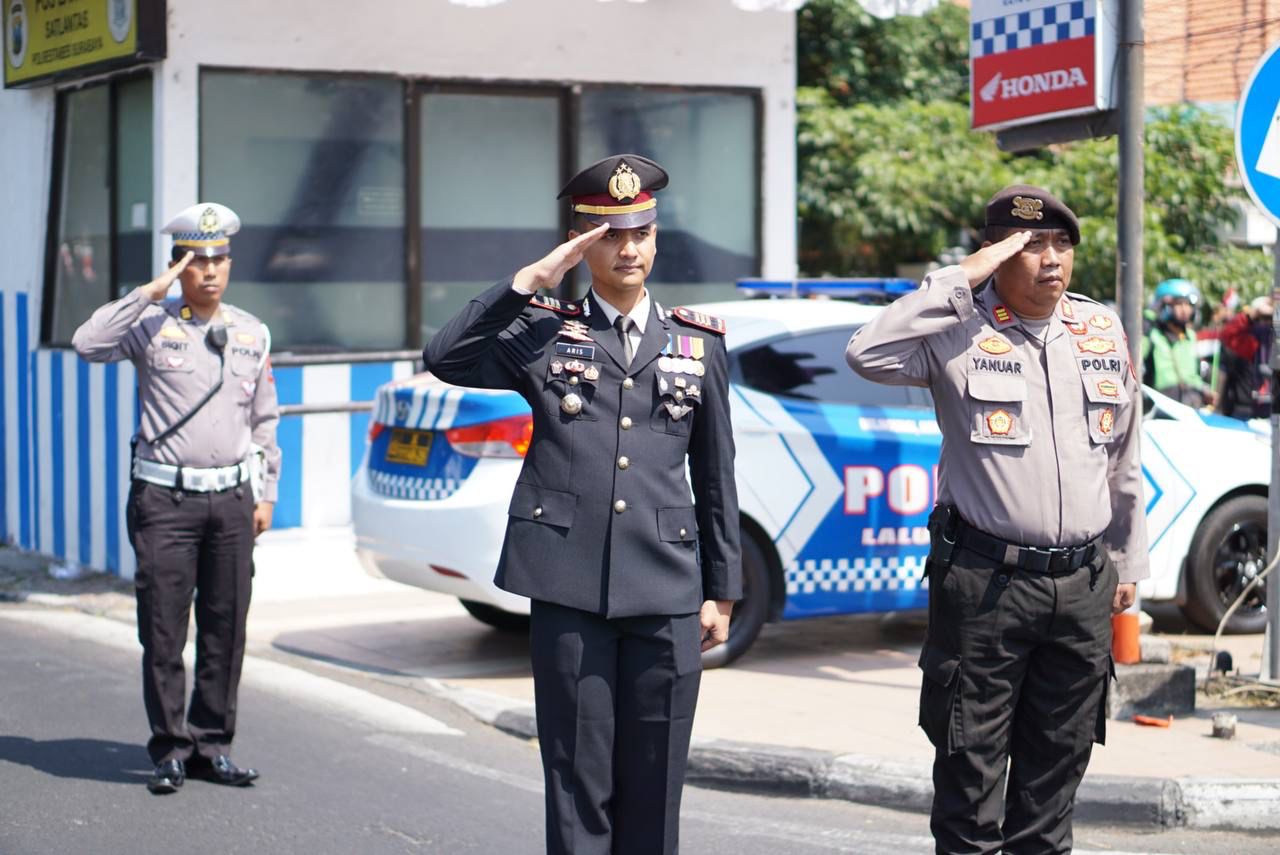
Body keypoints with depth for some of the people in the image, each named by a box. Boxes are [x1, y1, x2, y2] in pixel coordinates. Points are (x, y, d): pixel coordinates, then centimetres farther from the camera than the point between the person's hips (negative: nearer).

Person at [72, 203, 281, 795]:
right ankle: (170, 750, 5)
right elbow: (89, 343, -21)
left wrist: (267, 495, 11)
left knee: (226, 629, 5)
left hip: (231, 497, 4)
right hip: (165, 498, -4)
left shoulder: (252, 333, 12)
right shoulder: (151, 325, -2)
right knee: (163, 630, -3)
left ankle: (213, 745, 14)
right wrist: (150, 293, -20)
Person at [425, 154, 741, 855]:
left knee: (654, 784, 5)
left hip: (666, 594, 2)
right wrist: (529, 281, -9)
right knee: (579, 780, 2)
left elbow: (716, 477, 14)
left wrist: (722, 592, 12)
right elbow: (445, 358, -9)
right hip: (568, 592, -2)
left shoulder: (698, 343, 12)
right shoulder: (545, 334, 7)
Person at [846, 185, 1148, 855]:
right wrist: (962, 278, -20)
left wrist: (1128, 561, 19)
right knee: (971, 764, 1)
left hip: (1084, 585, 5)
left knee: (1057, 763, 13)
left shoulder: (1103, 332, 10)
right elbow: (869, 355, -25)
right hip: (986, 580, -5)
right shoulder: (962, 331, -6)